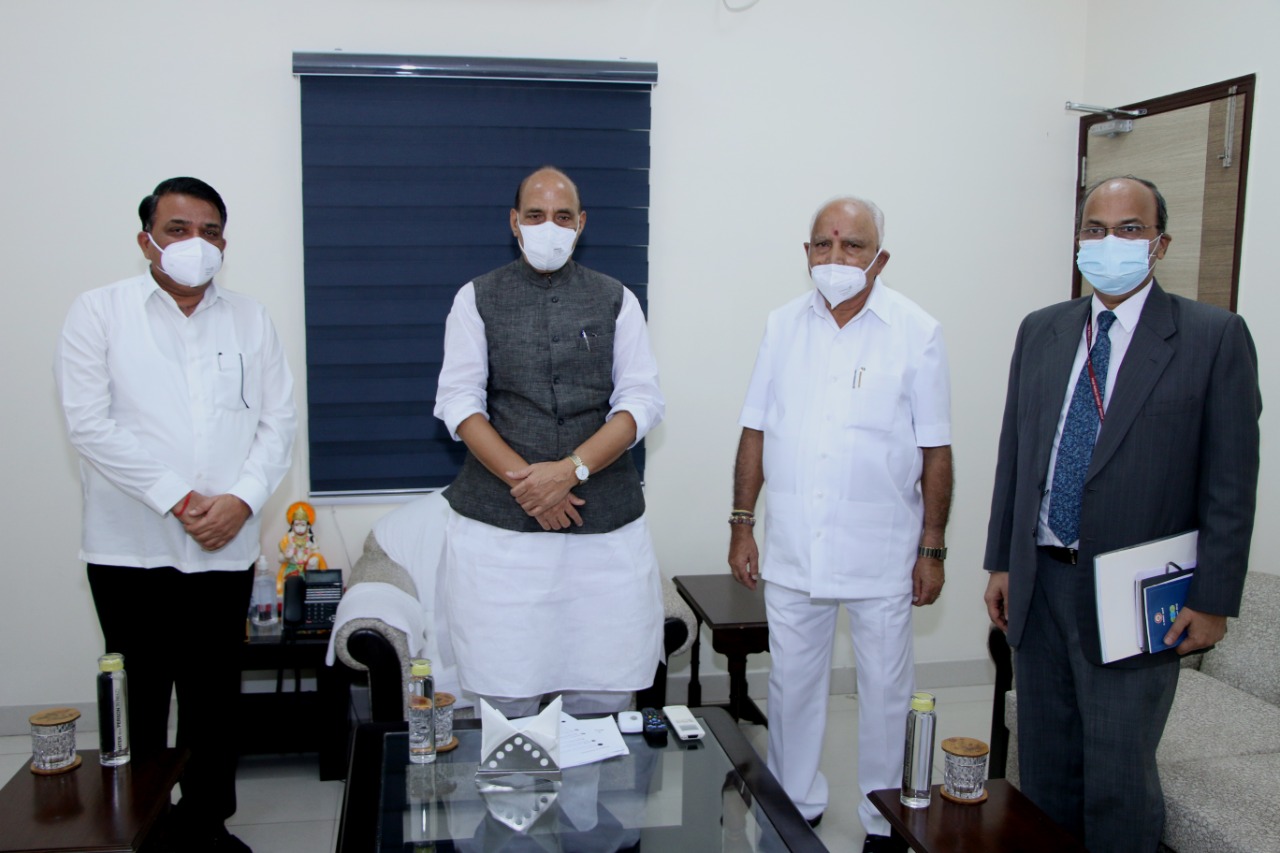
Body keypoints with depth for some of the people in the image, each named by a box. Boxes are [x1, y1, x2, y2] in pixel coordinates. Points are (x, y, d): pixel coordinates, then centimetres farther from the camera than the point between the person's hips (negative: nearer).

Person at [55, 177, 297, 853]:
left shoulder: (250, 320, 10)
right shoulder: (99, 312, 1)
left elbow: (277, 422, 6)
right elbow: (90, 423, -9)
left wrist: (242, 499, -10)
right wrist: (178, 500, -14)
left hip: (225, 547, 3)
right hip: (130, 546, -2)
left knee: (214, 700, 10)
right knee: (138, 701, 7)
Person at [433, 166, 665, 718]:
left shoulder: (616, 300, 10)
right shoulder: (478, 298, 8)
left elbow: (641, 401, 1)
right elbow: (459, 402, 1)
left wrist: (571, 469, -13)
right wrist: (522, 480, -12)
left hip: (605, 518, 1)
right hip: (498, 517, 0)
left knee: (604, 688, 3)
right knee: (506, 693, 3)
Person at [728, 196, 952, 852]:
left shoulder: (917, 332, -4)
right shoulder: (783, 326, 4)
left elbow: (935, 452, -3)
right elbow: (755, 433, 7)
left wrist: (932, 549, -4)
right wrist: (742, 525, 5)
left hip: (881, 552, -2)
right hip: (792, 548, 3)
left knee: (885, 688, 10)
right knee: (791, 683, 14)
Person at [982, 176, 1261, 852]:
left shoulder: (1214, 337, -6)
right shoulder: (1041, 332, 8)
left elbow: (1231, 484, -7)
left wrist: (1212, 599, -9)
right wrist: (1001, 562, 8)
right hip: (1040, 581, 5)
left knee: (1118, 779, 5)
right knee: (1044, 766, 17)